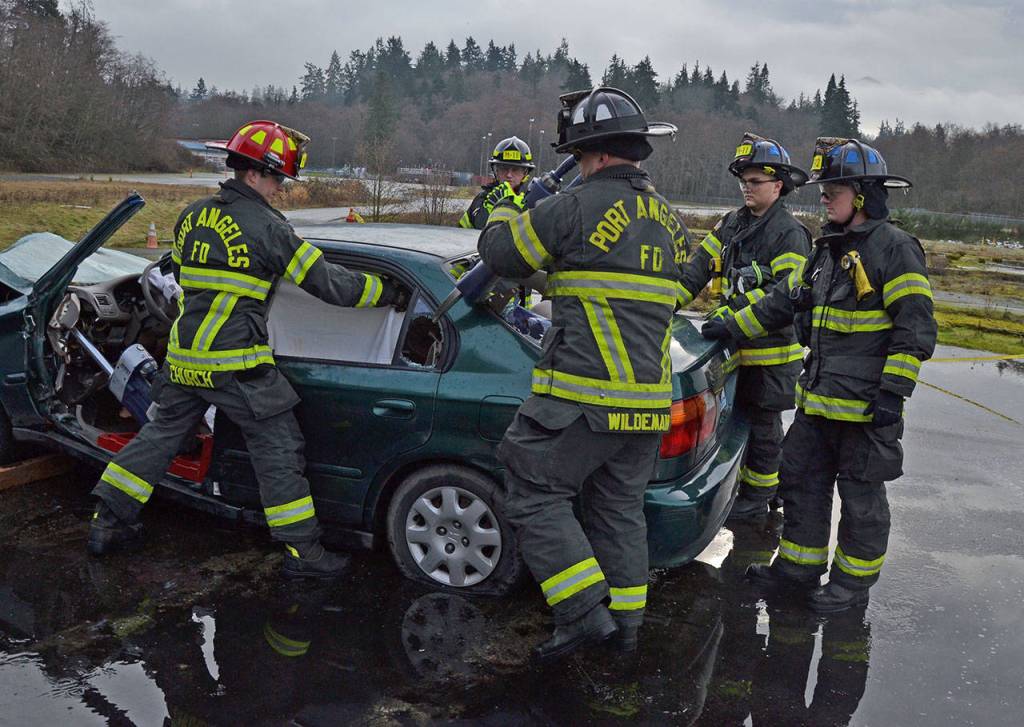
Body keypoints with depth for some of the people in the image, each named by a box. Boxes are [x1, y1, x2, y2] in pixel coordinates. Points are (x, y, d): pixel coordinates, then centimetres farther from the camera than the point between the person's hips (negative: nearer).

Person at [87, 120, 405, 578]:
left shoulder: (192, 215, 9)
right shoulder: (265, 226, -11)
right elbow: (329, 283, -9)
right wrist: (388, 293, 2)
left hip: (184, 357, 7)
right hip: (235, 362, -7)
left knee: (161, 433, 21)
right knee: (278, 450, 2)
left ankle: (106, 524, 28)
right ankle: (302, 552, 7)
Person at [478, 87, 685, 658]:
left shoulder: (580, 208, -11)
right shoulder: (669, 219, 14)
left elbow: (499, 252, -1)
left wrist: (502, 212, 23)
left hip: (583, 397, -8)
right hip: (649, 399, 8)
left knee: (535, 496, 3)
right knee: (620, 508, 17)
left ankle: (585, 612, -1)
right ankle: (626, 621, 25)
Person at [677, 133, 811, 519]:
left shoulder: (790, 234, -11)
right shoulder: (732, 224, 13)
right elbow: (699, 265, 8)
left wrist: (731, 314, -26)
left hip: (771, 347, -7)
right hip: (733, 343, 7)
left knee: (763, 426, 3)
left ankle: (757, 500, 14)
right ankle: (740, 486, 31)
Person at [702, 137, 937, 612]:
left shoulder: (894, 248, -12)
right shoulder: (829, 248, 13)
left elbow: (916, 329, -15)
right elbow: (784, 300, 22)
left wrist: (893, 391, -19)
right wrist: (733, 328, 18)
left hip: (866, 406, -8)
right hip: (818, 397, 8)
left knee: (861, 496, 6)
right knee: (801, 480, 15)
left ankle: (854, 581, 21)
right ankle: (799, 565, 29)